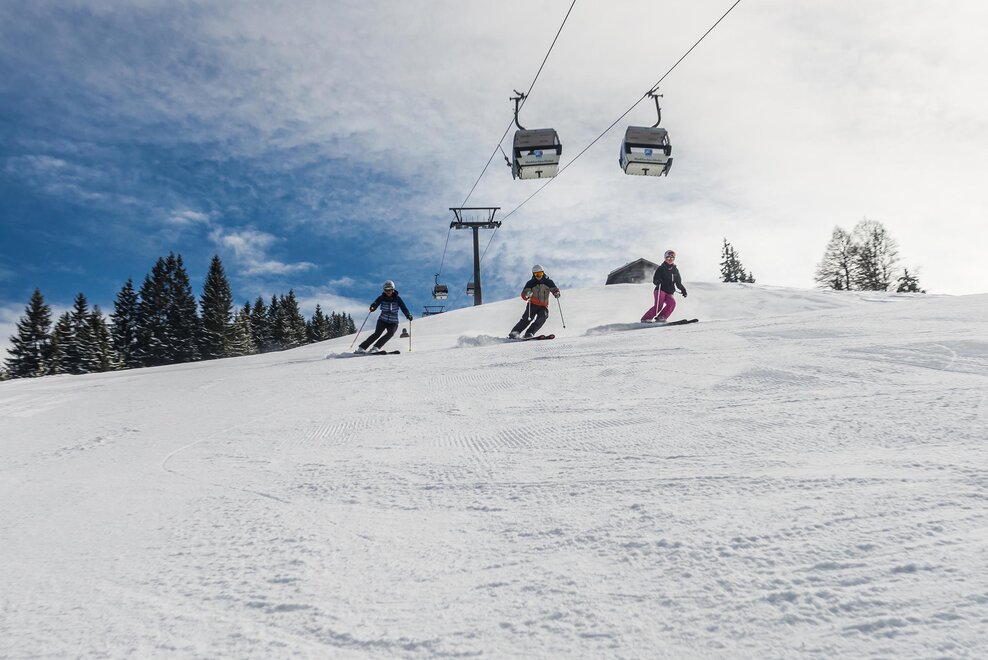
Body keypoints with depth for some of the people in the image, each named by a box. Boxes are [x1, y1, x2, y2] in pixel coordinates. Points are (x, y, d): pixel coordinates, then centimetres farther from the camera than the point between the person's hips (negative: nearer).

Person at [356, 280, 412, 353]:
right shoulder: (382, 297, -2)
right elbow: (375, 303, -11)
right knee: (377, 333, -19)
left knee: (390, 333, -27)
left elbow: (403, 308, -13)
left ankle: (375, 348, -25)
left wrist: (408, 315, -31)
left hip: (393, 322, 0)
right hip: (382, 320, 0)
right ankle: (361, 348, -14)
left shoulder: (397, 298, -4)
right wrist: (372, 307, -36)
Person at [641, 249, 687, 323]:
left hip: (669, 293, 5)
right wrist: (658, 281, -26)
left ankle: (661, 318, -23)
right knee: (659, 305, -24)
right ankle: (645, 318, -16)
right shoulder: (661, 268, 2)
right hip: (660, 290, -5)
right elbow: (654, 280, -3)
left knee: (672, 303, -24)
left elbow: (678, 283, 23)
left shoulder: (675, 270, 16)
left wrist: (683, 290, 8)